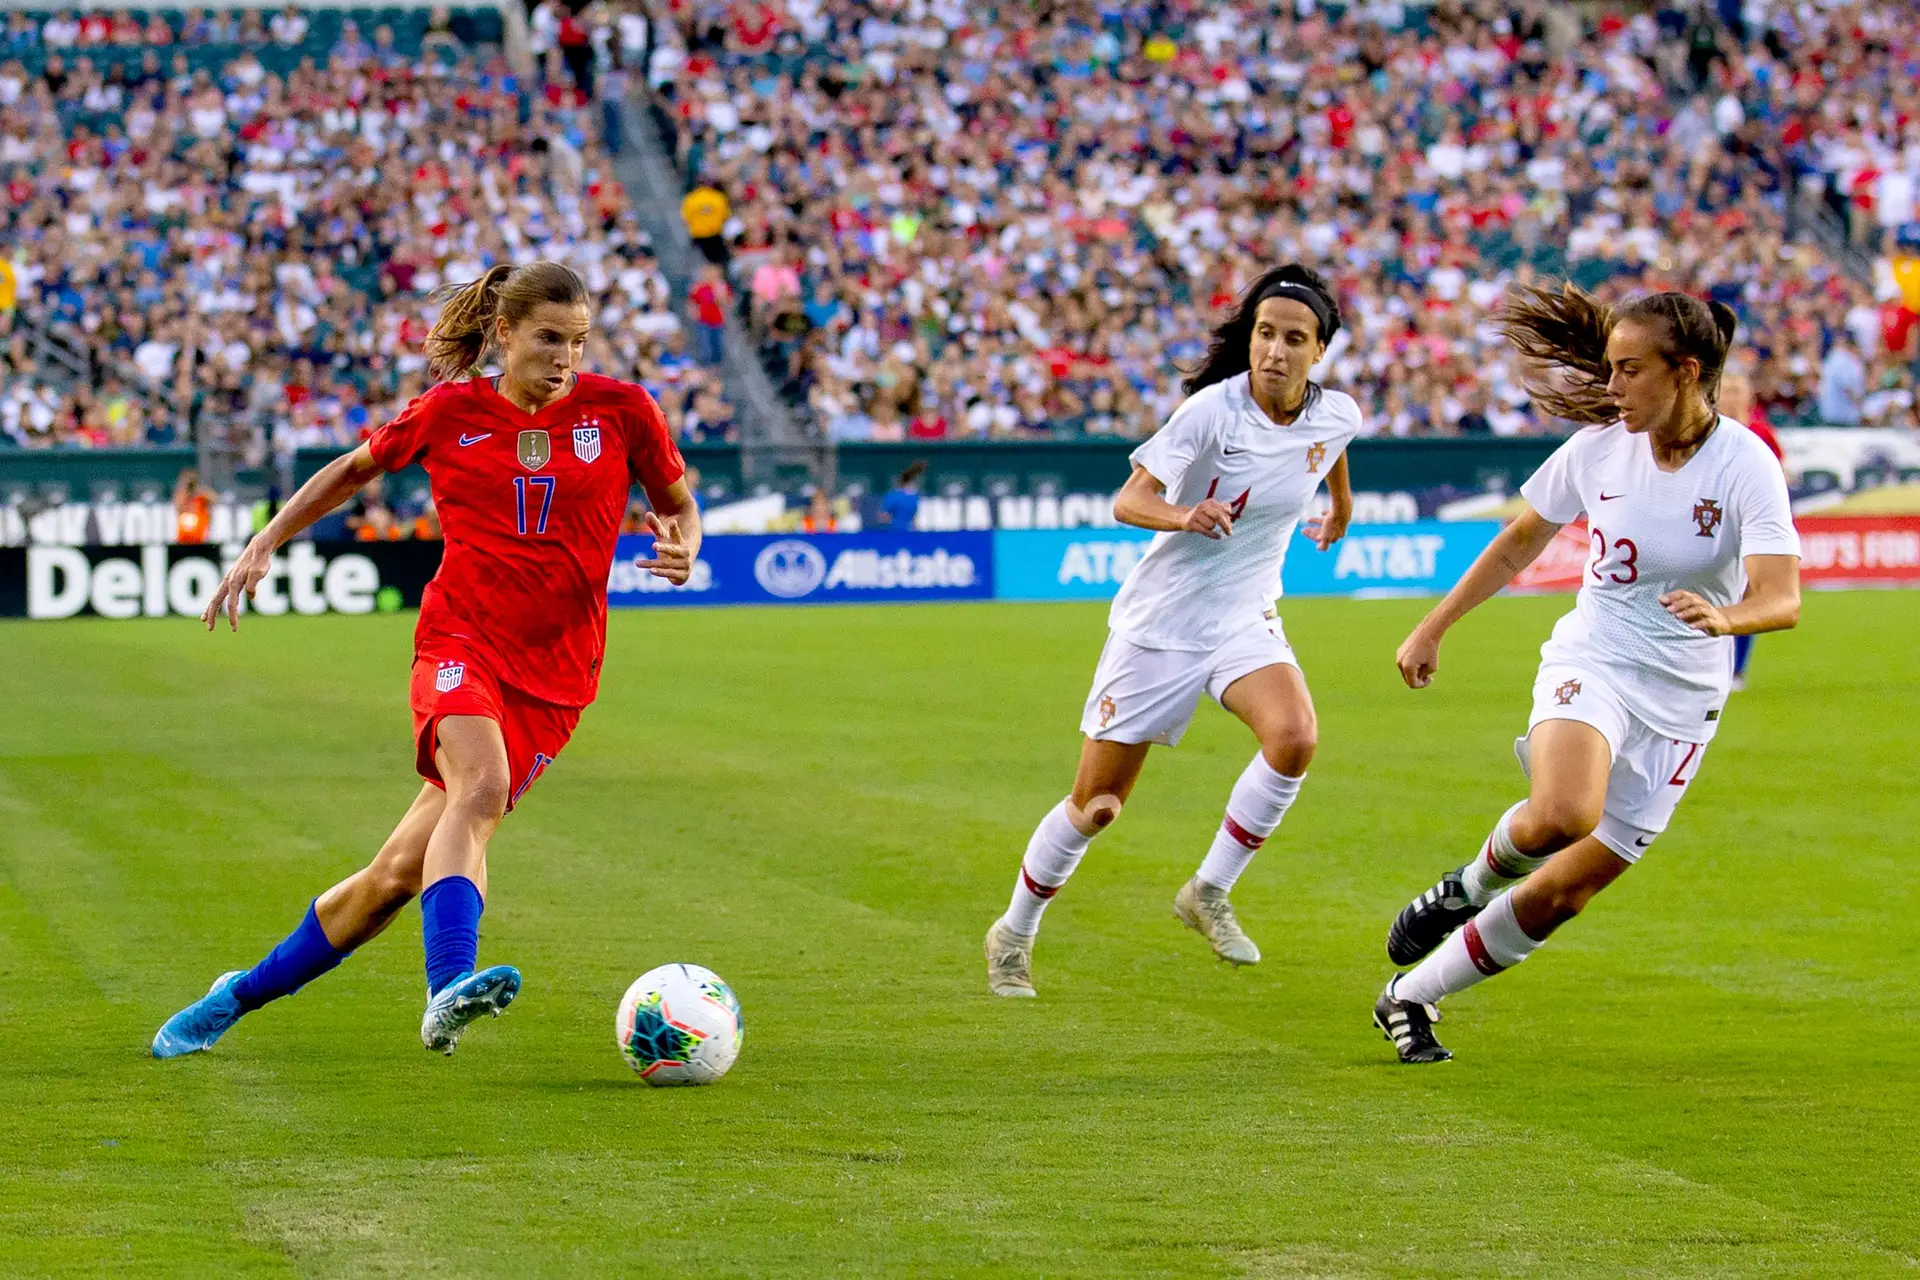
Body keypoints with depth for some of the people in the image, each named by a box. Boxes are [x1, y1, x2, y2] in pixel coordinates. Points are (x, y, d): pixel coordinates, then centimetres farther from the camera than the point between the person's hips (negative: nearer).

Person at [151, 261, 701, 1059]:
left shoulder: (619, 410, 1)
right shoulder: (450, 413, 2)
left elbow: (678, 506, 14)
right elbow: (354, 470, 19)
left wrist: (682, 546, -9)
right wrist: (264, 545, 15)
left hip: (552, 674, 1)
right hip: (460, 641, -1)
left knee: (398, 874, -4)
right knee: (481, 785, -35)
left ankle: (240, 996, 12)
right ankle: (449, 986, -52)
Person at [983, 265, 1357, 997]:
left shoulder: (1336, 416, -6)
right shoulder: (1213, 408, -20)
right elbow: (1127, 502, -23)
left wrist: (1341, 508, 38)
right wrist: (1183, 515, -43)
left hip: (1245, 620, 3)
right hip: (1161, 621, -3)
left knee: (1294, 737, -28)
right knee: (1095, 806, 3)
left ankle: (1208, 894, -8)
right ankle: (1013, 936, 27)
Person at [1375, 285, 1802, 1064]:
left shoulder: (1745, 465, -14)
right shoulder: (1599, 449, -4)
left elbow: (1782, 598, -25)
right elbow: (1520, 544, 13)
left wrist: (1723, 617, -46)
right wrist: (1435, 626, 14)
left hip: (1681, 700, 0)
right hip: (1591, 663, 0)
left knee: (1560, 896, 2)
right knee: (1561, 815, -33)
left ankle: (1410, 998, 20)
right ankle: (1475, 883, 0)